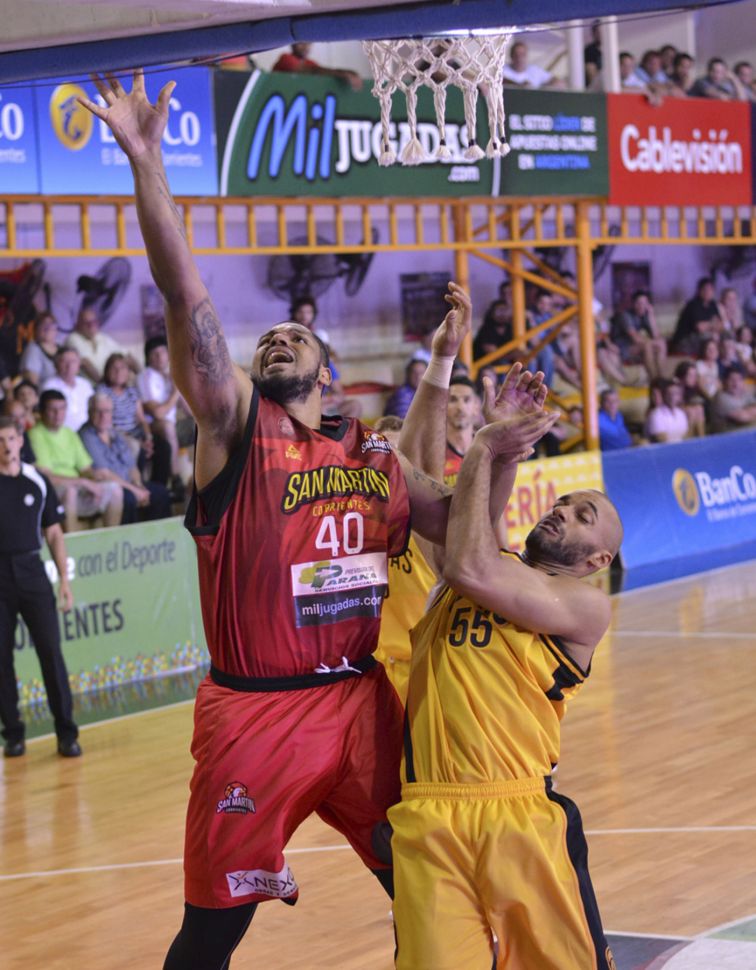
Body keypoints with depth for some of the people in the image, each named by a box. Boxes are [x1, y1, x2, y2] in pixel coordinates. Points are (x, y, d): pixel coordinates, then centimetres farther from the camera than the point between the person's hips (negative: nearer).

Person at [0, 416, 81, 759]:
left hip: (32, 572, 1)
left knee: (51, 651, -4)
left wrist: (64, 579, 6)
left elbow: (53, 532, 11)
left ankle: (66, 733, 0)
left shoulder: (37, 480, 7)